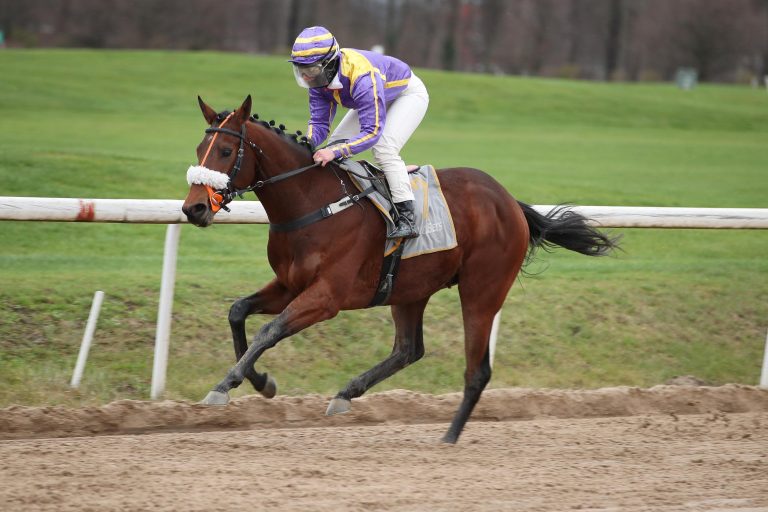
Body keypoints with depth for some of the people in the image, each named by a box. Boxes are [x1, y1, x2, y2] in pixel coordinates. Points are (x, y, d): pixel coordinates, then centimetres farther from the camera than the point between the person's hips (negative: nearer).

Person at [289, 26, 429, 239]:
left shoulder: (362, 77, -44)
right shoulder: (320, 77, -20)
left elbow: (372, 132, -45)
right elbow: (319, 123, -14)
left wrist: (336, 152, -56)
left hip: (408, 92, -8)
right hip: (378, 97, 8)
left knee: (383, 147, -27)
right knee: (337, 142, -1)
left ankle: (407, 218, -27)